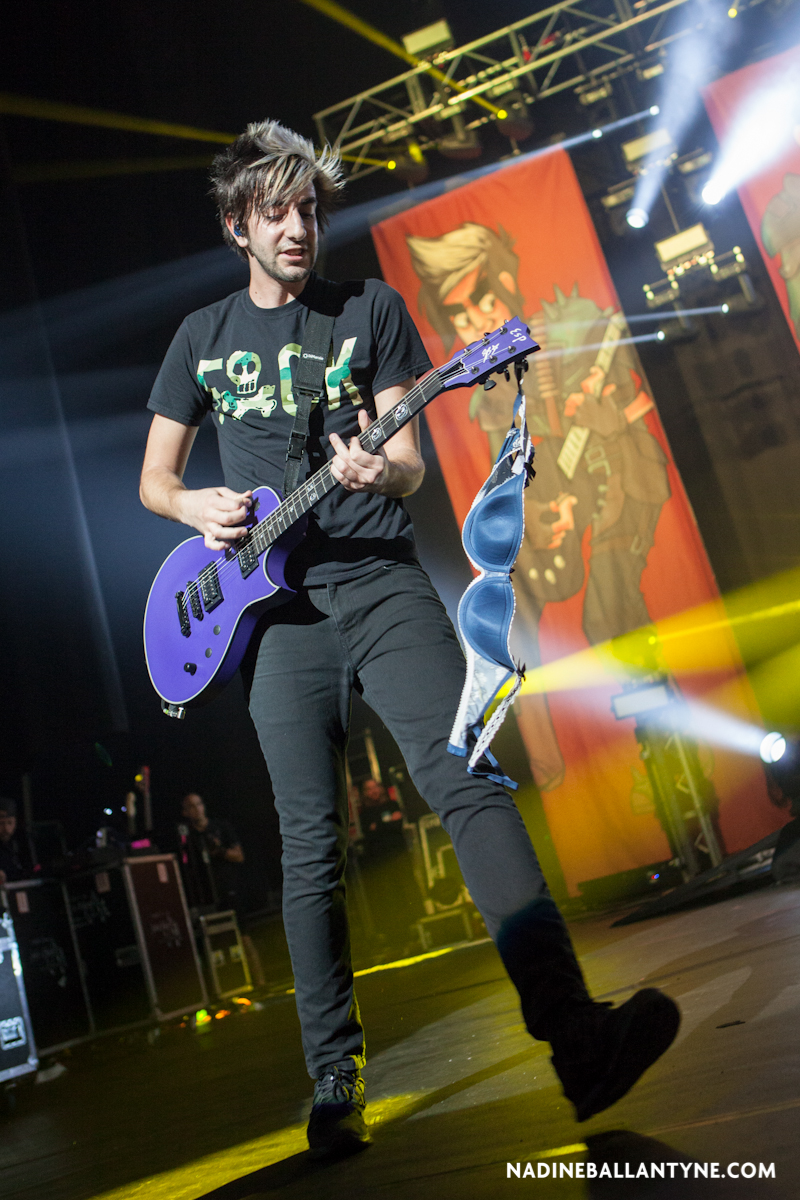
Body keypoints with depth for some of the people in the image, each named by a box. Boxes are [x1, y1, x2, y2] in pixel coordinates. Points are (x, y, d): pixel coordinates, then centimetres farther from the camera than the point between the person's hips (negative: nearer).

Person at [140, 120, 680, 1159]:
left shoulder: (372, 310, 10)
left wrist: (379, 467, -20)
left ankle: (578, 1040, -19)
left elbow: (413, 463, 4)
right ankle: (335, 1088, 10)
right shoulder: (205, 336, 15)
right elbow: (152, 479, 19)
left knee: (470, 785, -17)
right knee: (312, 848, 0)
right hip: (279, 606, 1)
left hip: (382, 580, -1)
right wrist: (197, 506, -4)